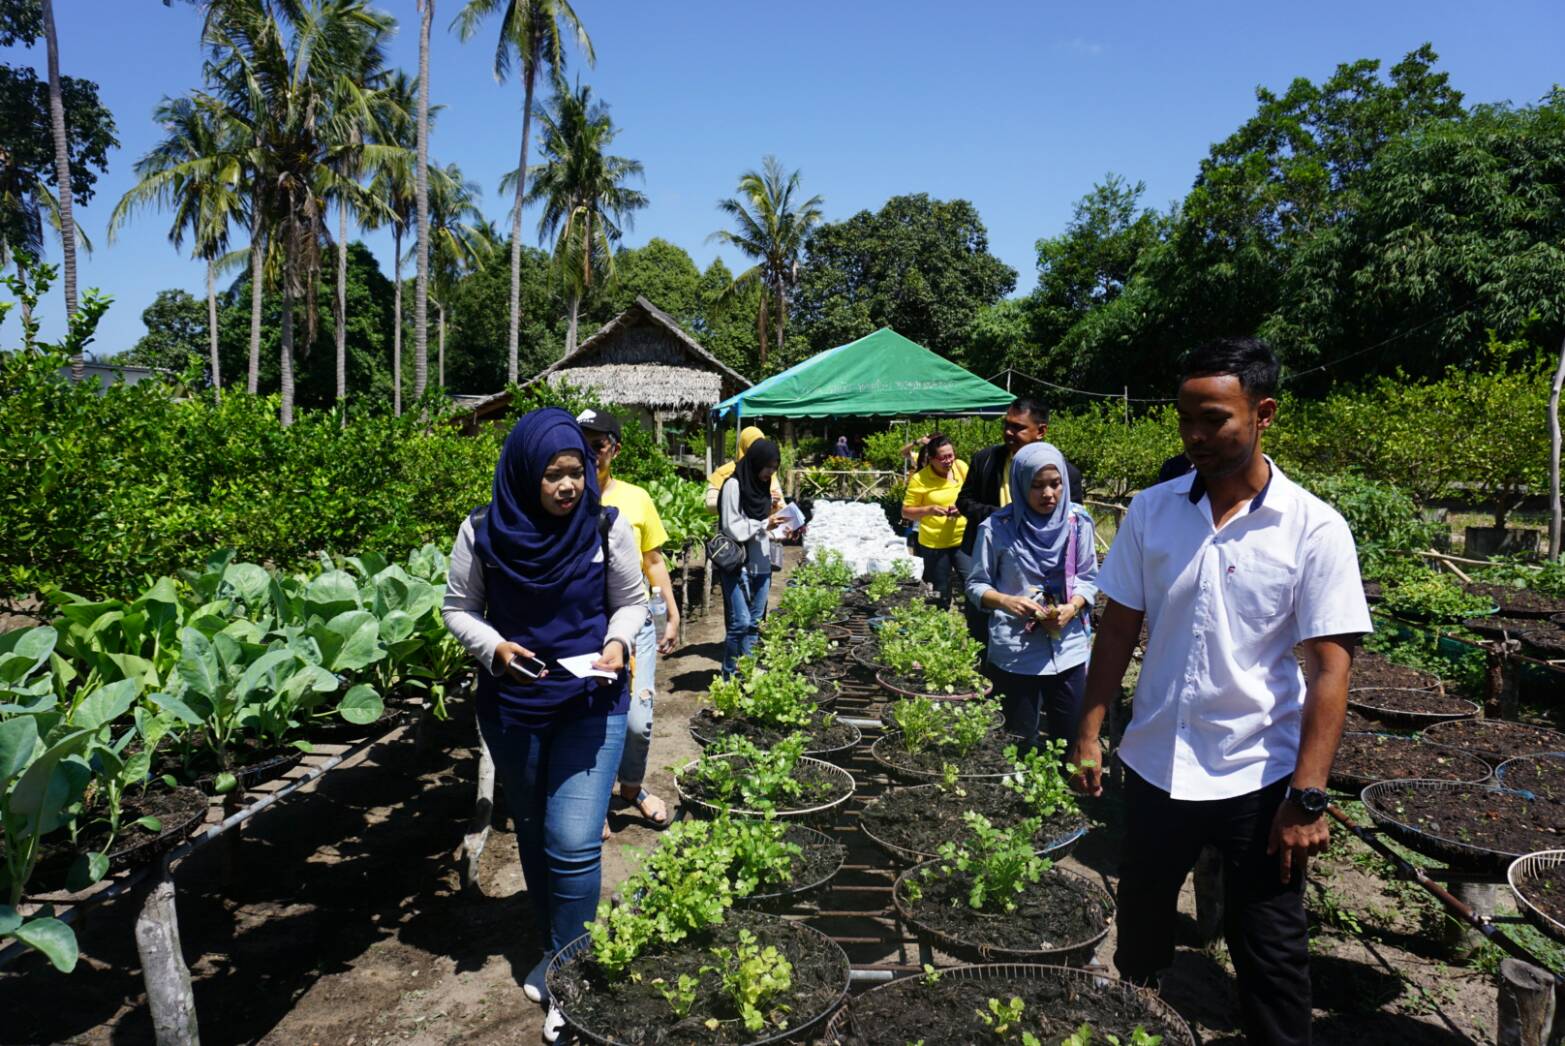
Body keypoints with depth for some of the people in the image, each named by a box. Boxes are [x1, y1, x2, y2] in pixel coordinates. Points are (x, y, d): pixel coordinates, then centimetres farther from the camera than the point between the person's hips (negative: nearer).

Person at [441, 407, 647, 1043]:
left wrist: (616, 644, -18)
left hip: (592, 706, -2)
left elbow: (631, 603, 2)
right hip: (511, 708, 2)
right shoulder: (483, 532, -9)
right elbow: (458, 608, 2)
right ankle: (556, 944, 42)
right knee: (534, 835, 19)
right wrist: (493, 647, -17)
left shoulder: (607, 528, -10)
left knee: (574, 844, -8)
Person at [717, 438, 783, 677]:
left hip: (761, 565, 7)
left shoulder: (762, 484, 12)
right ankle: (730, 676, 5)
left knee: (754, 623, 9)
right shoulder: (734, 484, -10)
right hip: (737, 565, -7)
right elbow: (733, 528, -14)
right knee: (740, 622, -9)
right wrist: (765, 524, -13)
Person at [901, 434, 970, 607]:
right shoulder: (919, 479, -9)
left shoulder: (961, 467, -1)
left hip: (962, 540, 2)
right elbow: (906, 512, -3)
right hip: (934, 544, -1)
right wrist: (929, 510, -20)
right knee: (941, 594, 9)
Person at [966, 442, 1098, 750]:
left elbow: (1089, 578, 5)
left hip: (1068, 648, 2)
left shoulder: (1077, 522, -1)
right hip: (1015, 653, -2)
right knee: (1021, 742, 12)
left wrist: (1071, 608, -14)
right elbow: (977, 585, -1)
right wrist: (1007, 601, -20)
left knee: (1071, 741, 11)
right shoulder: (998, 528, -8)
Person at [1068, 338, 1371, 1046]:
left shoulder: (1314, 528, -11)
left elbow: (1330, 669, -12)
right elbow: (1119, 629, 3)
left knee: (1269, 955, 10)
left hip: (1259, 775, -3)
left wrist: (1307, 797, -16)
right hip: (1156, 764, 4)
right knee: (1140, 932, 21)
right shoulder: (1151, 510, -2)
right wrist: (1088, 736, 0)